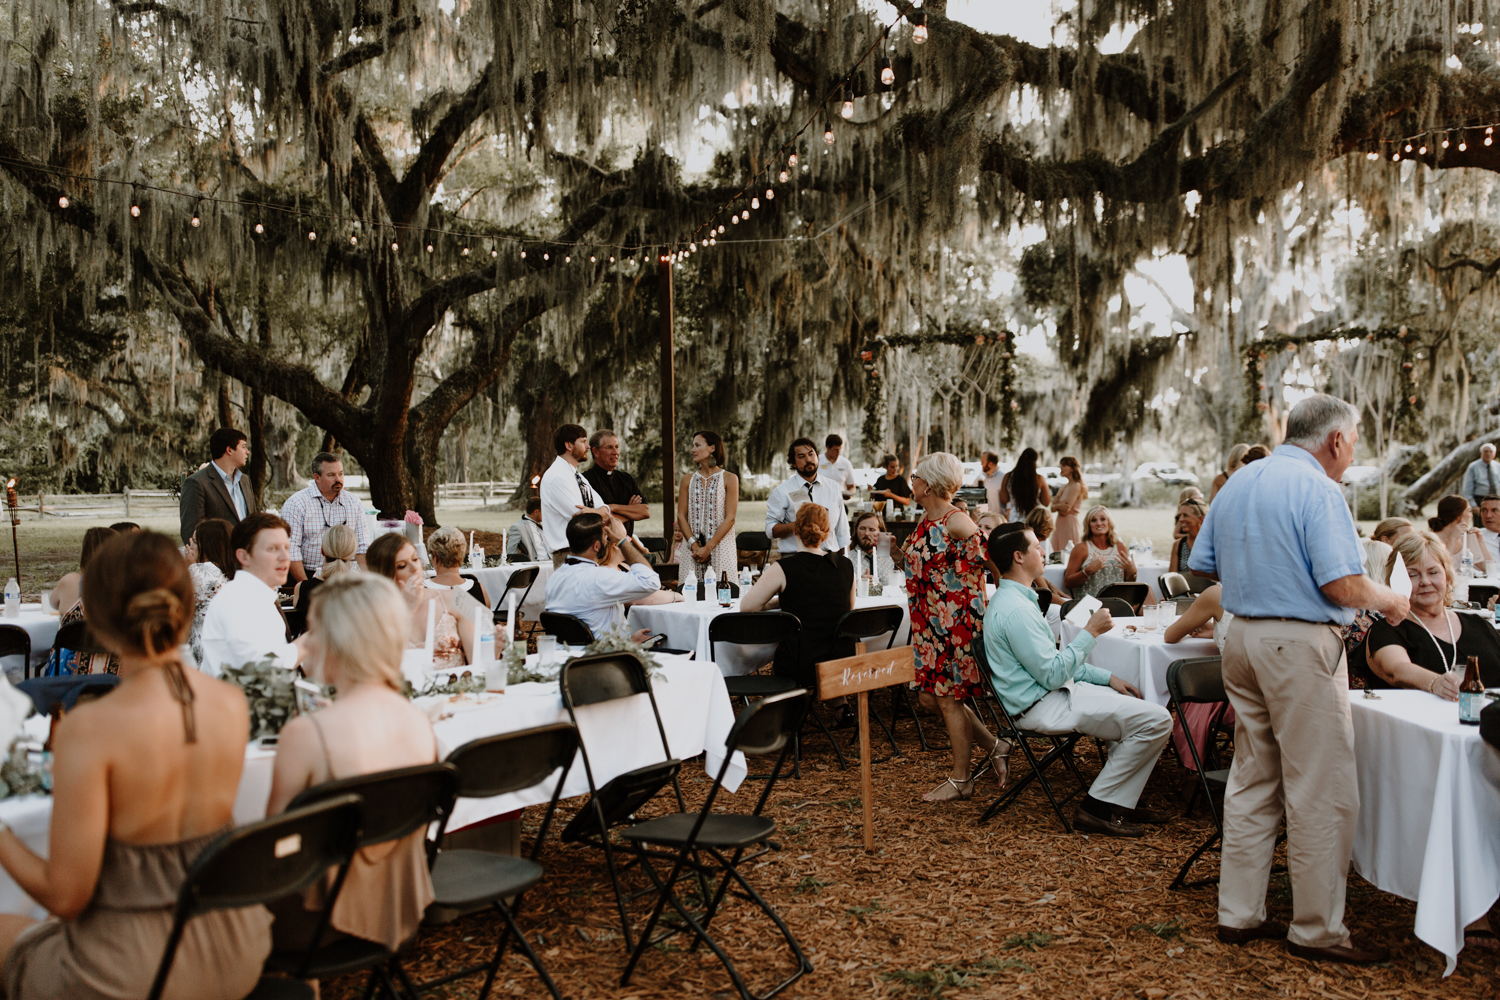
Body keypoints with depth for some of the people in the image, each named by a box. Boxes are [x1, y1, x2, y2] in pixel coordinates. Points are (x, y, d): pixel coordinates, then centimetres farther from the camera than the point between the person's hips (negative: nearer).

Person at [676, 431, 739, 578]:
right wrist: (694, 546, -9)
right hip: (691, 549, 3)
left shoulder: (729, 479, 1)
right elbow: (681, 516, 6)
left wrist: (708, 547, -13)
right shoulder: (687, 480, 12)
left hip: (720, 547, -3)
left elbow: (730, 519, -6)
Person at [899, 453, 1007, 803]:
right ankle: (993, 745, 24)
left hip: (956, 621, -9)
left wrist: (975, 612, -14)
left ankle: (960, 779, 13)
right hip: (928, 624, 9)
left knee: (948, 698, -1)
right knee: (929, 697, 10)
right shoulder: (924, 522, 12)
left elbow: (981, 567, -16)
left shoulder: (956, 523, -16)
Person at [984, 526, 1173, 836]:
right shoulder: (1015, 609, -22)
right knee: (1156, 719, -14)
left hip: (1048, 693, 11)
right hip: (1042, 707, -11)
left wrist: (1106, 677, 13)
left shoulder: (1013, 599, 13)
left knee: (1130, 701, 20)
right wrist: (1090, 632, -15)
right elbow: (1052, 675, -23)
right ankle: (1097, 808, -6)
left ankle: (1122, 800, 18)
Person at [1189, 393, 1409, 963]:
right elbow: (1343, 584, -18)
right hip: (1300, 645, -8)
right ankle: (1317, 930, 9)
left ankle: (1239, 914, 21)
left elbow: (1202, 564, 16)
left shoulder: (1237, 484, 13)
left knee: (1252, 782, 15)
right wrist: (1387, 600, 1)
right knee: (1322, 793, 1)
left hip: (1242, 637, 8)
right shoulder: (1318, 489, -12)